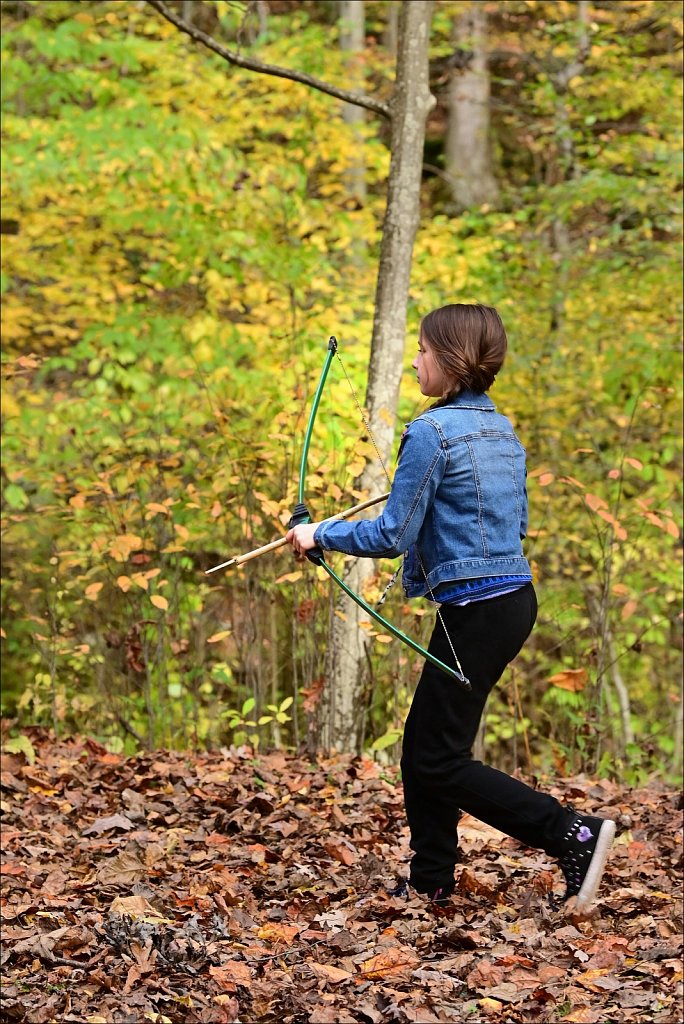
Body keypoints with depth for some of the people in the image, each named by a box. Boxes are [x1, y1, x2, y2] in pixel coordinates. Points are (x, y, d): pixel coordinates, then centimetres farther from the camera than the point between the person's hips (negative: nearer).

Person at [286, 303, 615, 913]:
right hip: (515, 596, 9)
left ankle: (573, 835, -10)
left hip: (475, 610, -9)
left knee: (440, 761, -2)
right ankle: (431, 881, 22)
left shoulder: (432, 432, -15)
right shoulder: (503, 430, 11)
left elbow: (391, 537, -14)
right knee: (422, 744, 16)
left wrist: (319, 535, 0)